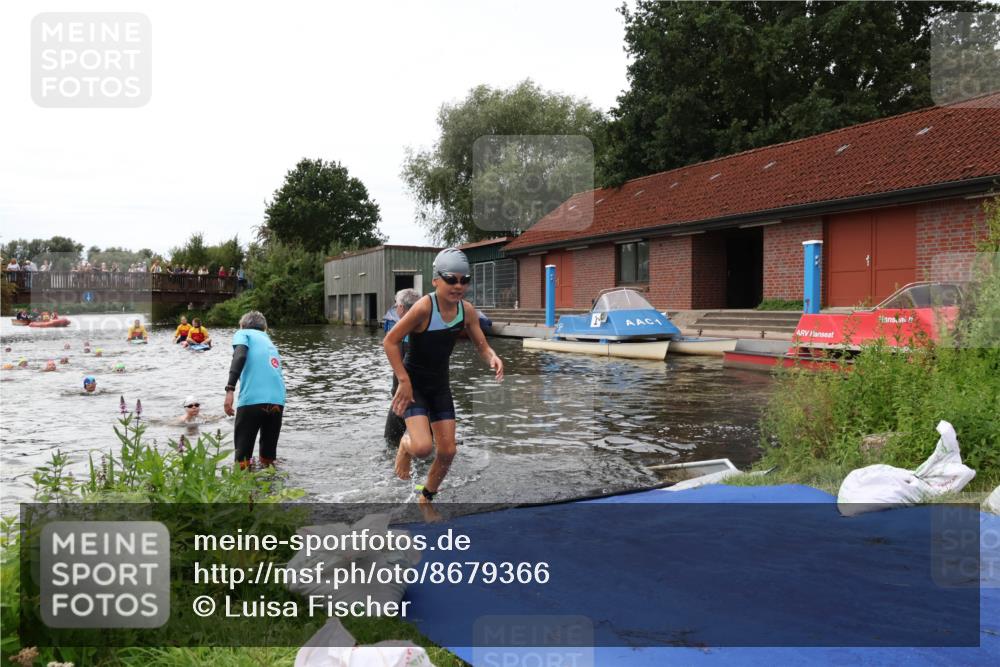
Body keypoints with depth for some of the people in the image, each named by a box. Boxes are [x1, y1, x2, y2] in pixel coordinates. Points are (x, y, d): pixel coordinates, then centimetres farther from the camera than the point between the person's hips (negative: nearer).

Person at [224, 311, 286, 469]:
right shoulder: (268, 341, 32)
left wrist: (230, 389, -17)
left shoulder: (242, 334, 14)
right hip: (278, 401, 5)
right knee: (269, 455, 17)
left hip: (253, 399, -5)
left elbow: (240, 356, -9)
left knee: (242, 456, 4)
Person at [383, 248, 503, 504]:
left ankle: (426, 499, 31)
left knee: (447, 451, 5)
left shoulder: (467, 311, -7)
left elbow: (483, 347, 0)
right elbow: (390, 341, -20)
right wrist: (404, 381, -23)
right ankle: (405, 444, 17)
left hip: (440, 385, 6)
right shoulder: (424, 307, -24)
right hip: (414, 384, -5)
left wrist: (493, 358, -24)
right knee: (423, 447, -22)